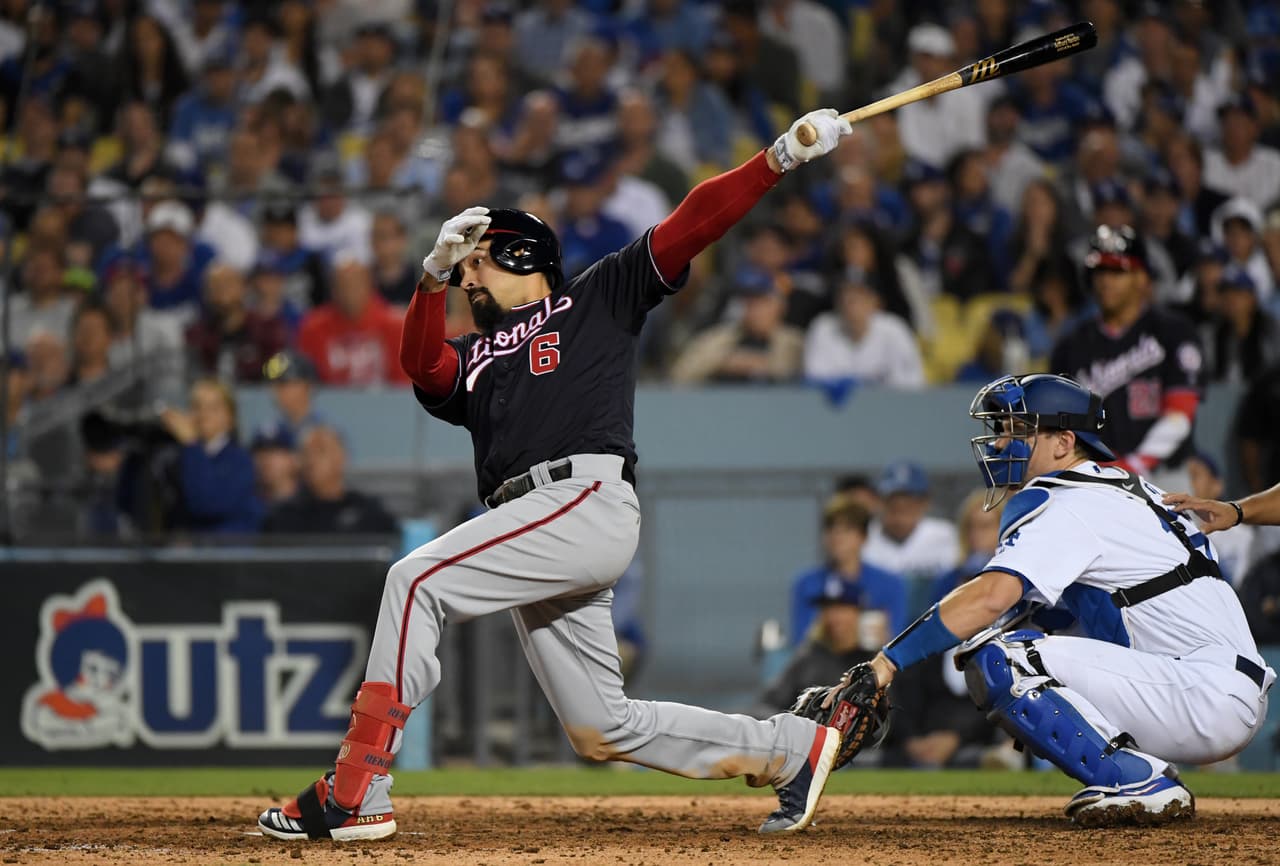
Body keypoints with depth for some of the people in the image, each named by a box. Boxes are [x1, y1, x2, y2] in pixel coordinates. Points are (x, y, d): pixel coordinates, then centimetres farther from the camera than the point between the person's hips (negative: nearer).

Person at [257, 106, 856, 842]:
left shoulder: (602, 296, 15)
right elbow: (423, 366, 8)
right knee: (602, 731, 6)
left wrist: (780, 160, -5)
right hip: (537, 527, 8)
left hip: (589, 500, -8)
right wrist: (434, 274, -6)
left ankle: (355, 794, -24)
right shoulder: (475, 357, 30)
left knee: (418, 580, -20)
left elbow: (692, 225, 6)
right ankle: (792, 749, 18)